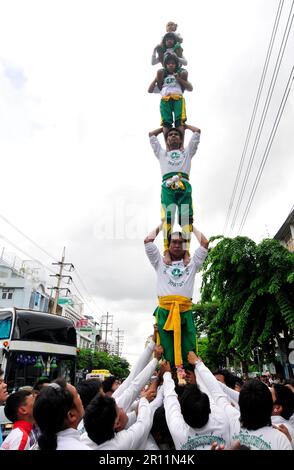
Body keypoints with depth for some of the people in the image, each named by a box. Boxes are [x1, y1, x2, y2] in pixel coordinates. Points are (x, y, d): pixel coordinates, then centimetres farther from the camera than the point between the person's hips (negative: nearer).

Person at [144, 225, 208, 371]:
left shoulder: (191, 264, 22)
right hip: (164, 310, -1)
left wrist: (191, 227, 28)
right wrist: (161, 225, 27)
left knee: (188, 350, -5)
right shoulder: (161, 263, 21)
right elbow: (148, 241, 16)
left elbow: (204, 243, 17)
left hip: (185, 310, 1)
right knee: (166, 351, -6)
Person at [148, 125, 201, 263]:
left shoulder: (187, 152, 36)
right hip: (167, 186, 0)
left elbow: (197, 131, 40)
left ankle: (186, 252, -21)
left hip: (184, 186, 0)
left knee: (186, 218, -14)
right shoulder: (162, 153, 36)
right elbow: (151, 134, 45)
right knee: (167, 218, -19)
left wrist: (184, 125, 52)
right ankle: (167, 251, -26)